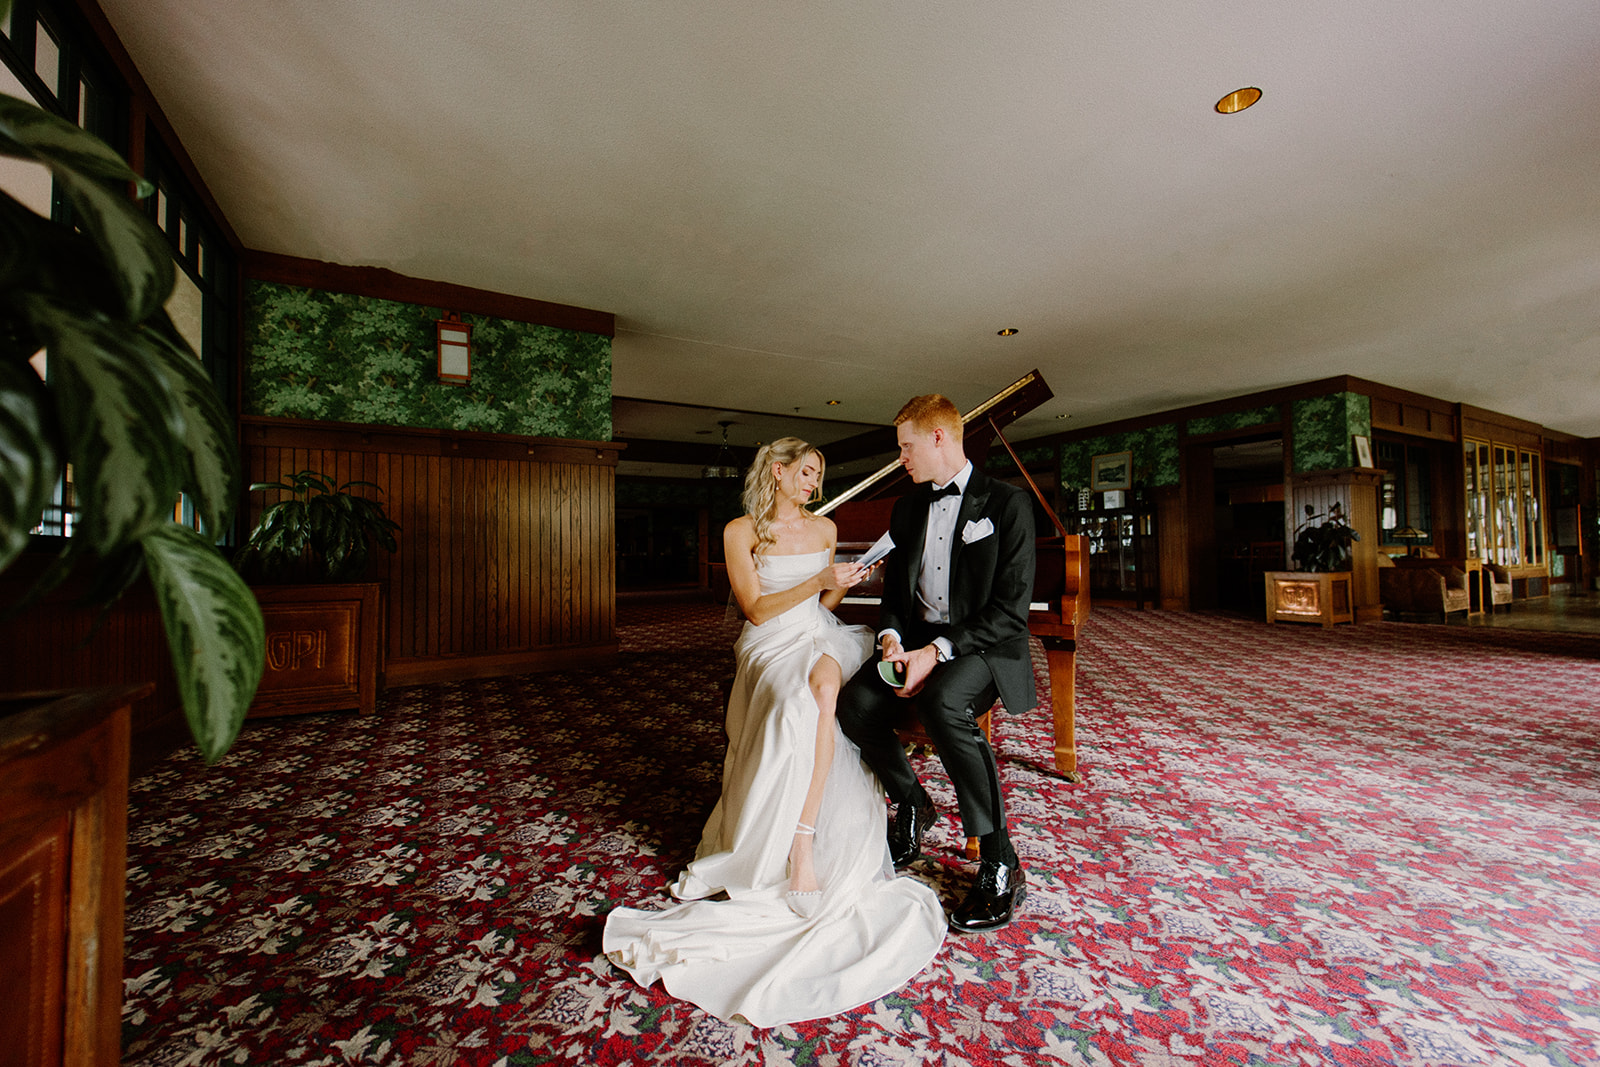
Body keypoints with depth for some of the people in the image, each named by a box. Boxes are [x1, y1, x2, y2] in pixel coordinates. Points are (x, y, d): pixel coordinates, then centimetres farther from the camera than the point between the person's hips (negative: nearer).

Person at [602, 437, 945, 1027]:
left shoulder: (824, 528, 16)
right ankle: (799, 852, -24)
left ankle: (803, 847, -29)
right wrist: (820, 581, -13)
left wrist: (844, 583, 1)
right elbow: (757, 610, -6)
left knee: (823, 683, -32)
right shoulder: (741, 531, 2)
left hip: (819, 636, 3)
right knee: (804, 702, -34)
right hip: (771, 645, -3)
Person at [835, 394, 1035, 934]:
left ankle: (1000, 865, -15)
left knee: (941, 703, -36)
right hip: (918, 640, 6)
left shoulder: (1007, 503, -7)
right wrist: (892, 638, -7)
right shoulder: (907, 508, 13)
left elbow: (1011, 609, -13)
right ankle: (912, 805, 10)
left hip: (985, 646, -5)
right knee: (854, 705, -20)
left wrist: (938, 651, -23)